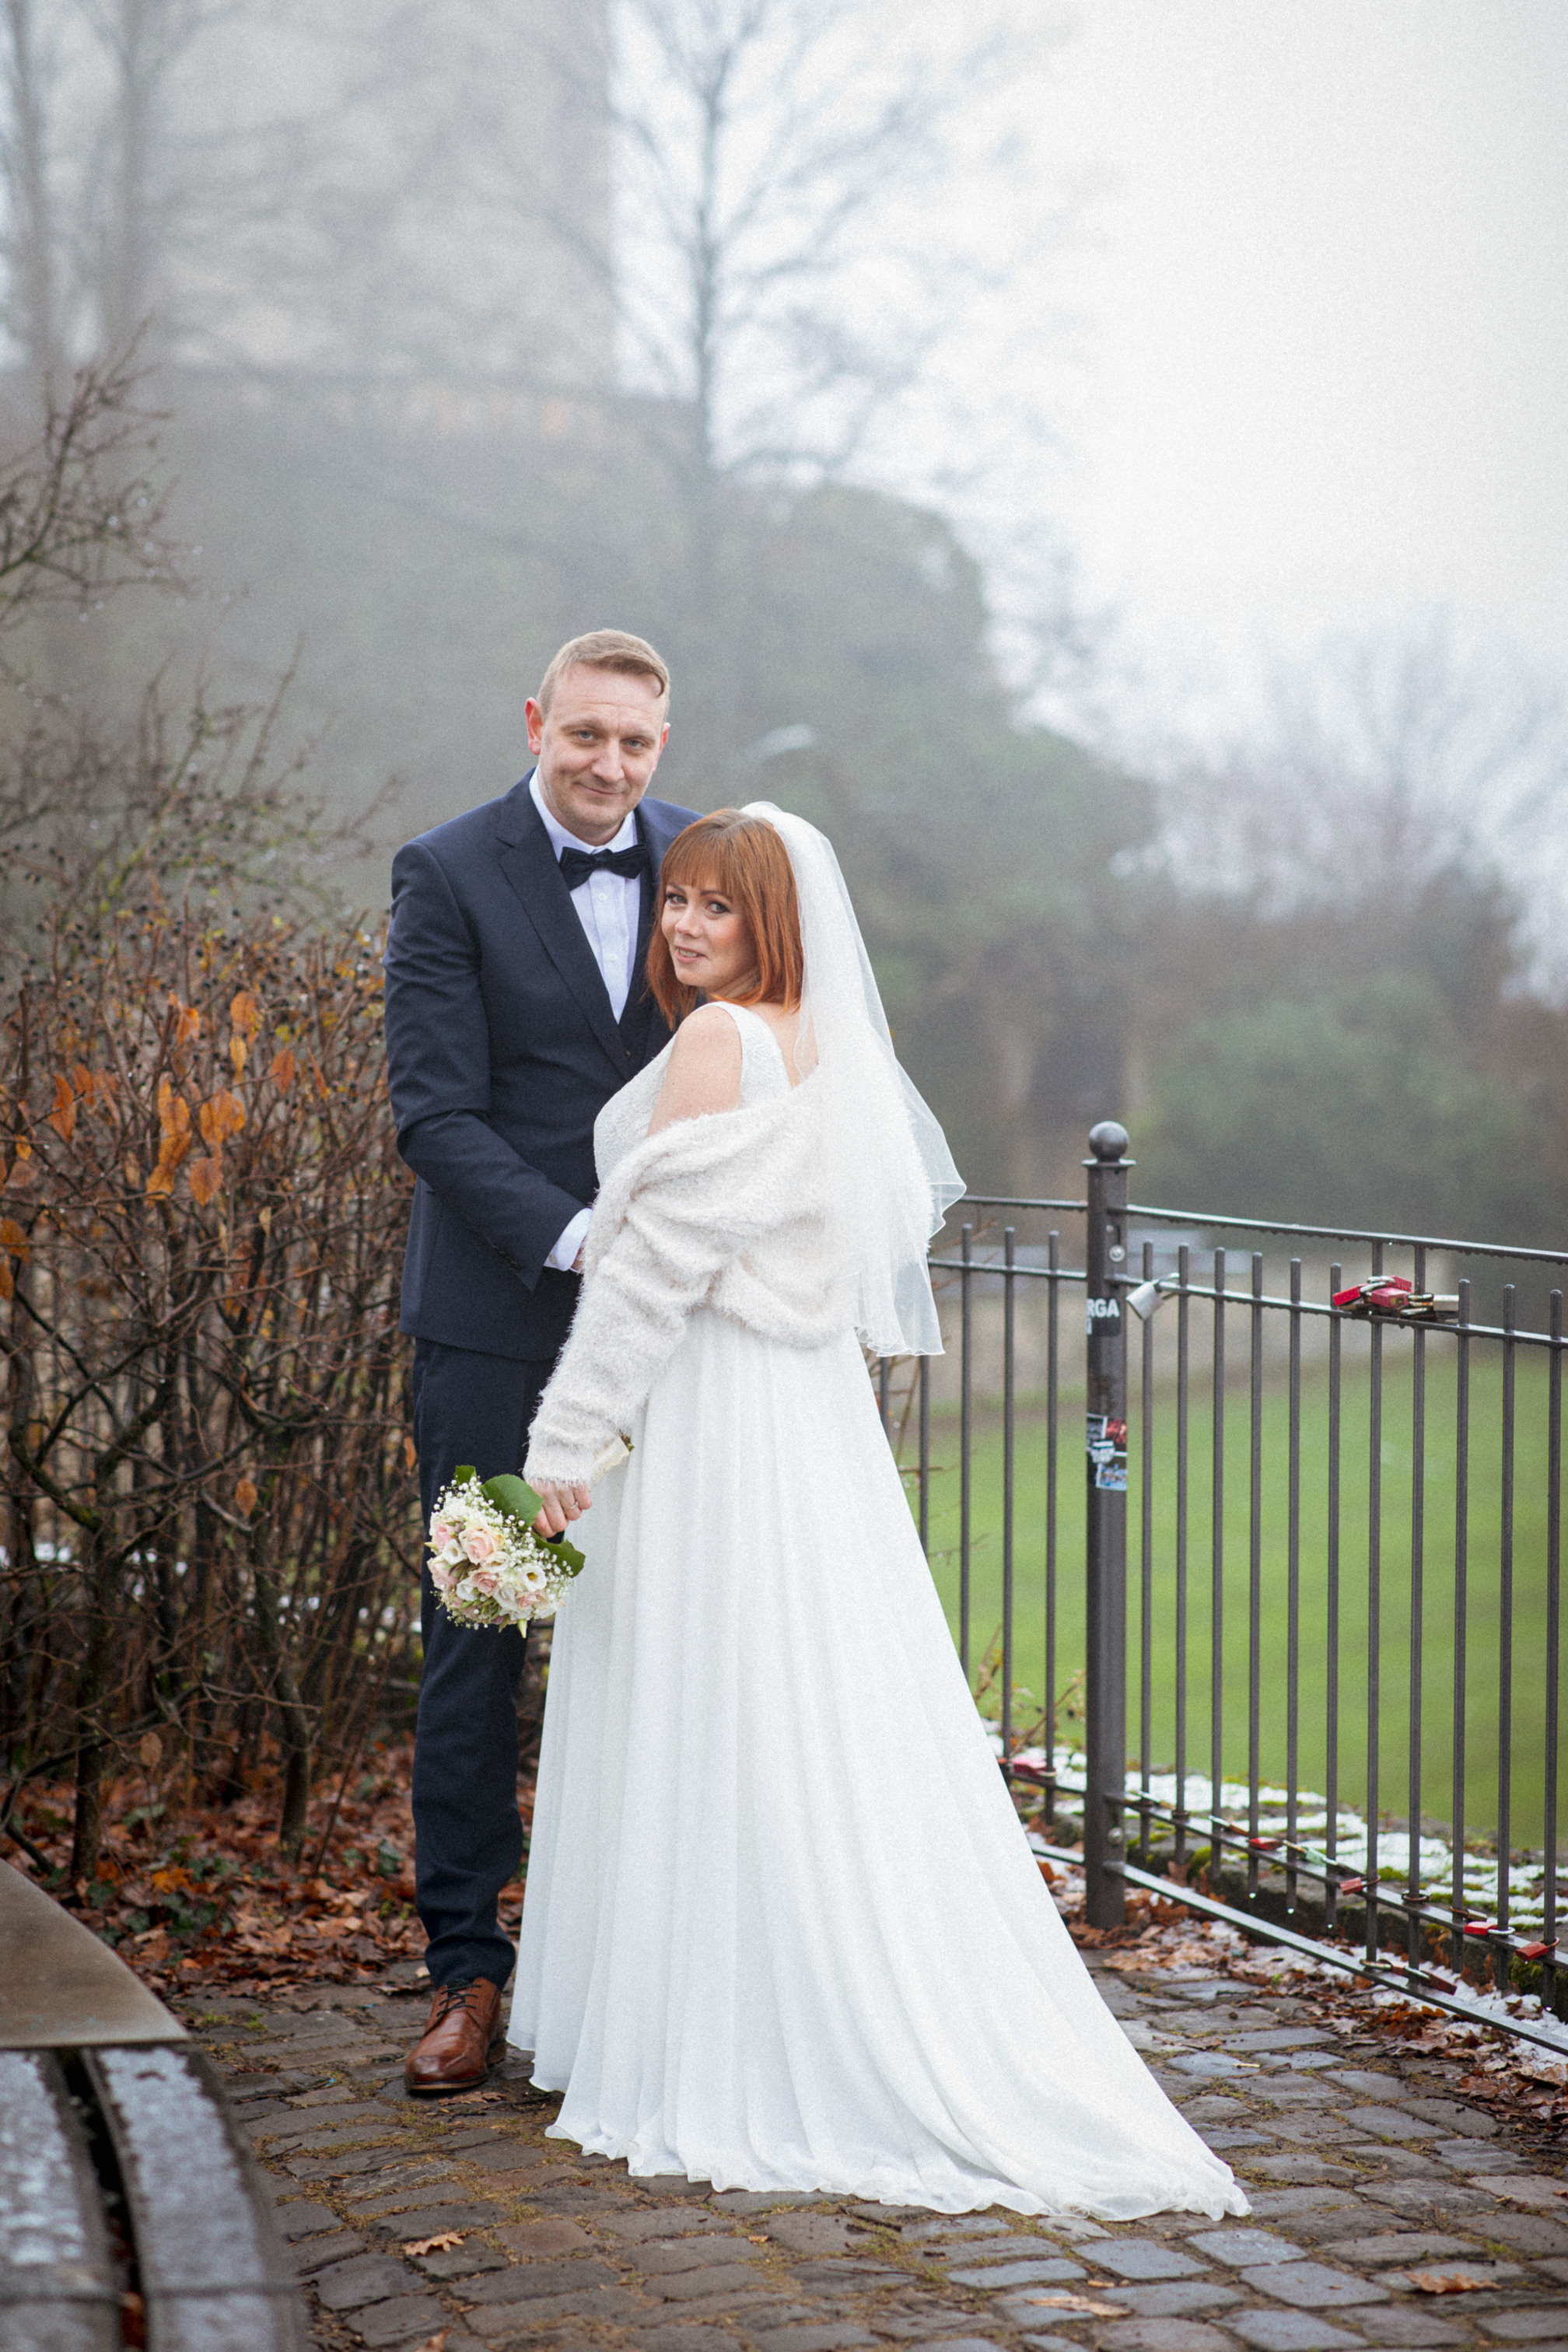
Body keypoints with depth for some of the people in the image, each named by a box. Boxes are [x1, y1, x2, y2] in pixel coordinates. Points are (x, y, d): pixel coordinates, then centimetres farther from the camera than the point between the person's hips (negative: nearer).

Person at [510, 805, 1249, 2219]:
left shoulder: (717, 1042, -13)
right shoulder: (828, 1045, 13)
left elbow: (658, 1256, -16)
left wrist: (568, 1441, -13)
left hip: (713, 1415, -9)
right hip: (820, 1414, 9)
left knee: (713, 1732, -2)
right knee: (829, 1726, 10)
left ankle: (722, 2060, 4)